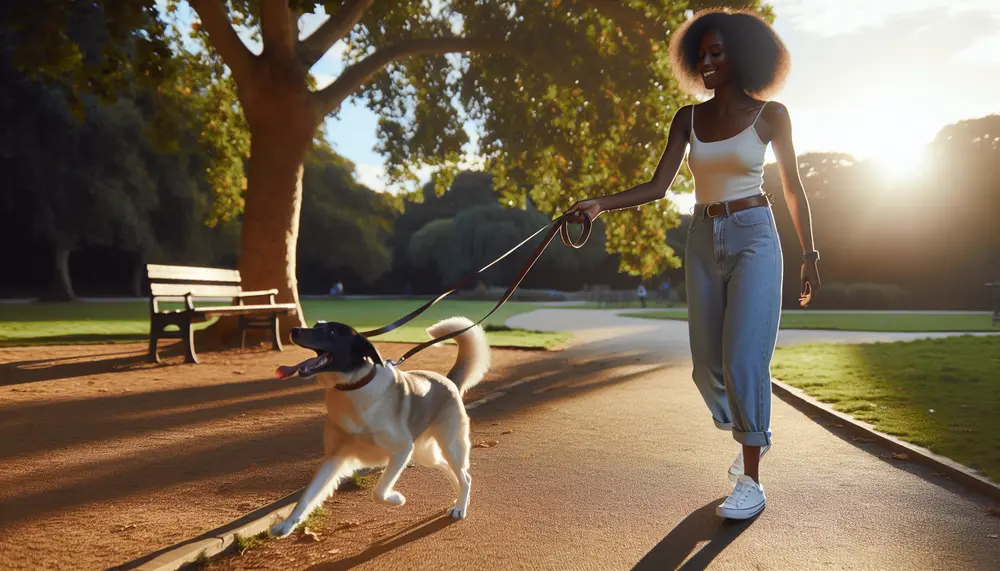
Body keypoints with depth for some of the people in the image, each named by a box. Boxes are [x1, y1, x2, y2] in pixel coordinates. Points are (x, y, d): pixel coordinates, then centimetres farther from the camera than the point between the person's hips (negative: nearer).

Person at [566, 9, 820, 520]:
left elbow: (793, 189, 4)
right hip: (703, 242, 4)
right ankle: (754, 434, 34)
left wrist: (809, 255, 5)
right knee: (708, 364, 6)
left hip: (753, 239, -4)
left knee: (744, 358, -13)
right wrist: (600, 205, -17)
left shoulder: (769, 115, -2)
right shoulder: (689, 118, 6)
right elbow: (657, 187, -2)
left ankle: (751, 481, -3)